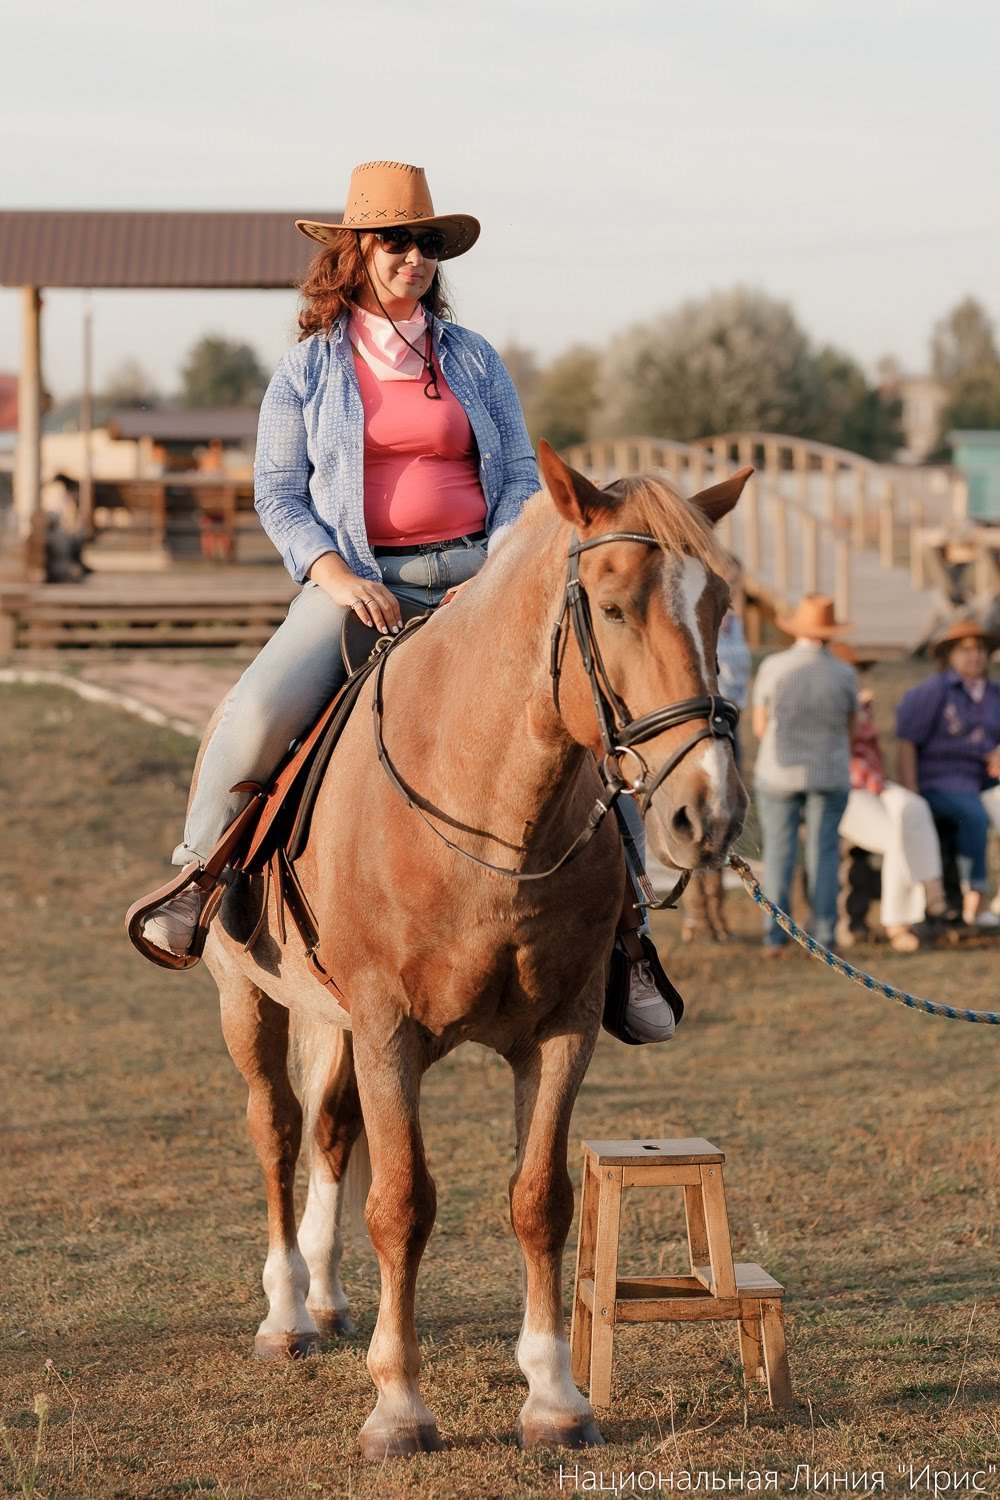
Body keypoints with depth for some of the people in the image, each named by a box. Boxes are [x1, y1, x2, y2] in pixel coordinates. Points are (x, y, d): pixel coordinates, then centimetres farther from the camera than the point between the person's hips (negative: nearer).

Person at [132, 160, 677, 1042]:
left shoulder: (475, 360, 10)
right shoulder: (309, 370, 6)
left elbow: (521, 478, 10)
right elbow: (278, 495, 4)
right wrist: (334, 574, -12)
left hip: (476, 574, 2)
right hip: (356, 581, -2)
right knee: (259, 710, -28)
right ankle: (198, 870, -3)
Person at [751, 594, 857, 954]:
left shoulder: (772, 668, -9)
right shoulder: (844, 674, -7)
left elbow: (760, 726, -3)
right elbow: (849, 726, 5)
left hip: (779, 774, 0)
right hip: (830, 775, 0)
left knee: (778, 853, 5)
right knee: (824, 856, 5)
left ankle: (774, 937, 0)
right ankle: (823, 938, 2)